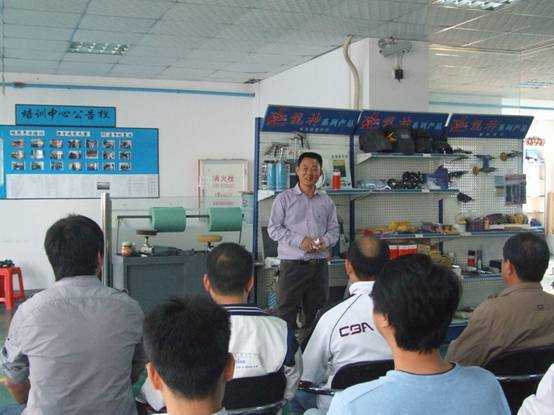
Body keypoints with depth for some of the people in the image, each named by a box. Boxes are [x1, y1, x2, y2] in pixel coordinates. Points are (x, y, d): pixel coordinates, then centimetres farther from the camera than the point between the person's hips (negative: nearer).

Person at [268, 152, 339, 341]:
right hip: (292, 265, -4)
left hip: (319, 265, 4)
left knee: (316, 315, 9)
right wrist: (300, 240, -14)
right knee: (286, 314, -5)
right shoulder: (284, 199, 2)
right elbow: (273, 229, -3)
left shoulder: (326, 201, 13)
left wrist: (324, 241, -9)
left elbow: (334, 230, 13)